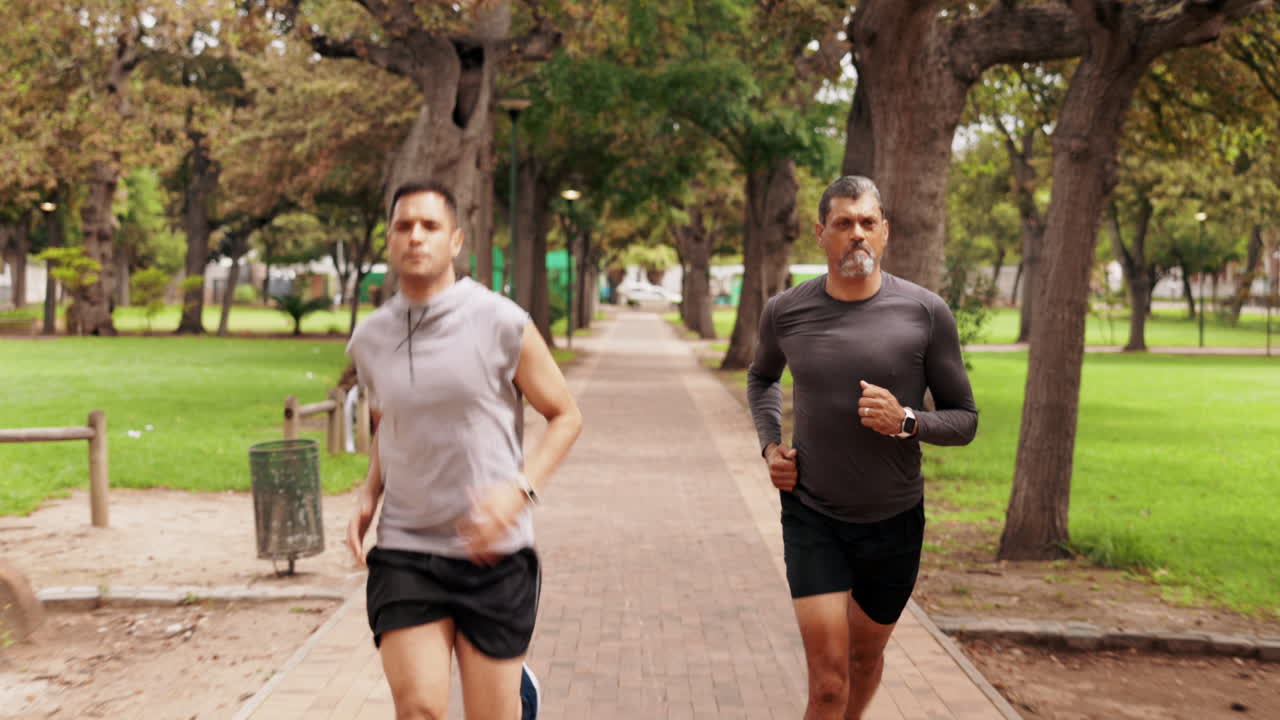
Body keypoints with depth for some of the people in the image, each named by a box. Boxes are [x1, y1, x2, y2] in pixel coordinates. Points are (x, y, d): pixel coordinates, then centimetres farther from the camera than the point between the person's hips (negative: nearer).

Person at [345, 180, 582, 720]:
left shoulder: (502, 324, -8)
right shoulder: (369, 339, 5)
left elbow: (565, 416, 0)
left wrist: (520, 490, -15)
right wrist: (367, 494, 5)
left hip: (493, 552, -2)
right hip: (405, 553, 2)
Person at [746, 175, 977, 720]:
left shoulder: (926, 314, -10)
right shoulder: (784, 313, -5)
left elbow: (964, 419, -3)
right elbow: (761, 376, 19)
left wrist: (906, 422, -22)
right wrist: (769, 443, 3)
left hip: (894, 519, 1)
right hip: (812, 515, -1)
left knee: (866, 656, 21)